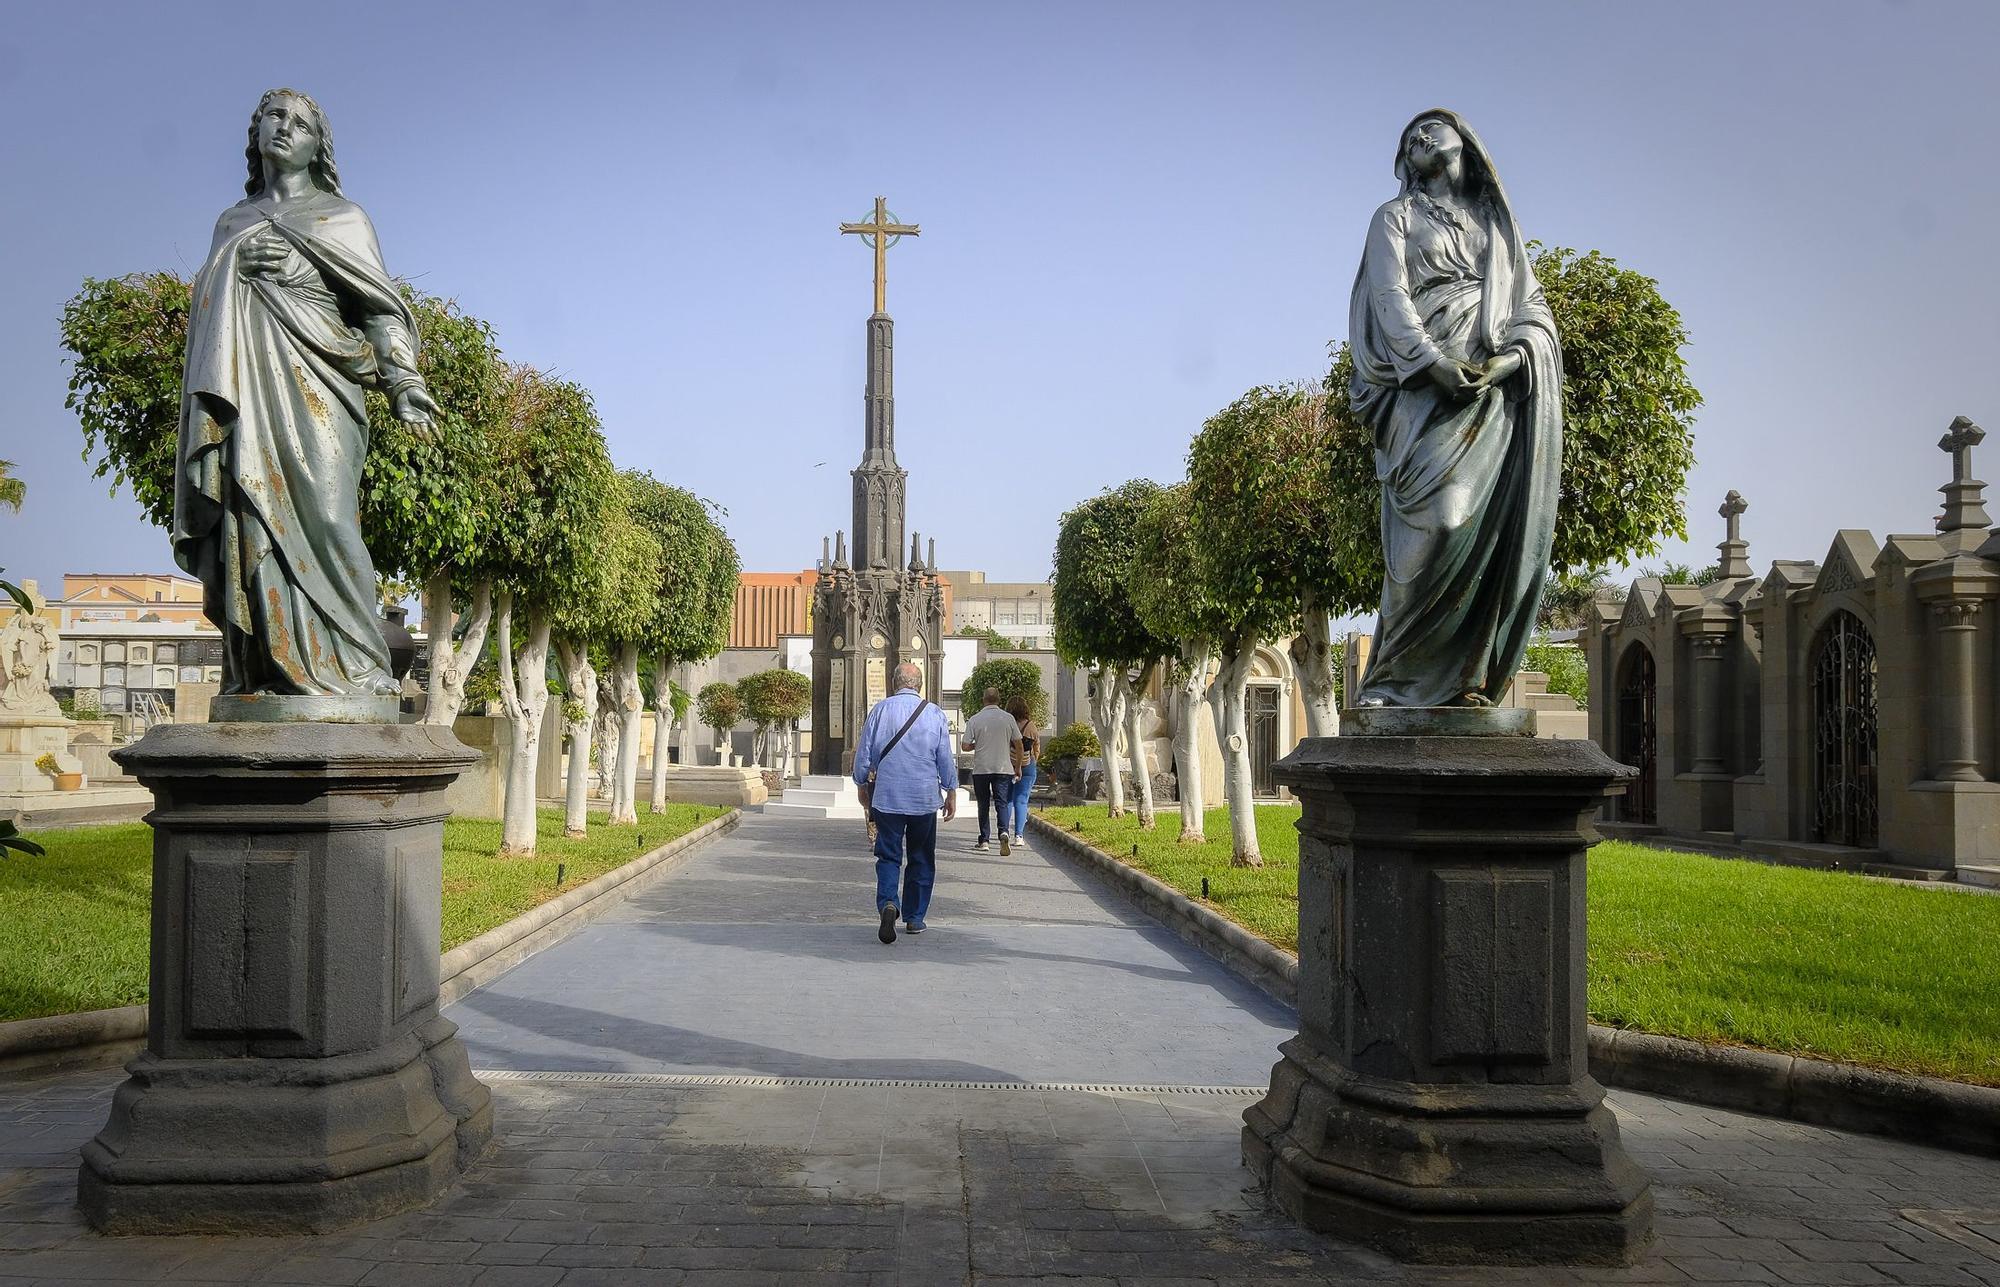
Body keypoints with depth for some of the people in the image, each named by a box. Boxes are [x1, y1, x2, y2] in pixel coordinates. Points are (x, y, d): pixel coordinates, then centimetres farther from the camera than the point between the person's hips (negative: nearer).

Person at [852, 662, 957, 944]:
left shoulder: (880, 710, -1)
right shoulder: (935, 714, 0)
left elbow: (863, 754, 3)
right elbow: (946, 759, 3)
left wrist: (862, 785, 17)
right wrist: (951, 794, 14)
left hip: (886, 798, 0)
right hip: (924, 799, 0)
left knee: (888, 856, 4)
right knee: (921, 858, 13)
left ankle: (888, 903, -21)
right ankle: (915, 918, 15)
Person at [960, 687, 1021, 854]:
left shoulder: (974, 720, -4)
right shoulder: (1008, 718, 0)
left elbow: (965, 745, -4)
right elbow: (1018, 744, 3)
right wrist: (1018, 767, 12)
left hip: (981, 769, 0)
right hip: (1004, 768, 0)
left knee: (983, 804, 11)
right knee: (1001, 802, 2)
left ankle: (984, 840, 12)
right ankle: (1003, 832, -22)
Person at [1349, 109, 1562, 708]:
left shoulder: (1496, 224, 25)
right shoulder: (1395, 218, 15)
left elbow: (1533, 304, 16)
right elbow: (1389, 296, 0)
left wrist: (1514, 355, -6)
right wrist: (1434, 360, -17)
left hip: (1497, 383, 4)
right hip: (1426, 387, -4)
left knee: (1494, 523, -9)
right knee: (1438, 517, -20)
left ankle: (1464, 677, -9)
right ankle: (1389, 674, -15)